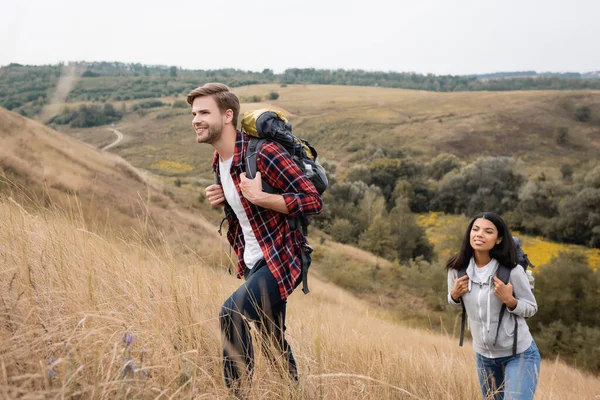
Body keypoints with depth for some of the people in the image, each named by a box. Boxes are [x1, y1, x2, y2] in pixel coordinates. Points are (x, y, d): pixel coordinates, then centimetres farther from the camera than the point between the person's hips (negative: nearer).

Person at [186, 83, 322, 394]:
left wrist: (259, 197, -29)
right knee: (274, 343, 19)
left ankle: (238, 388, -8)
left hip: (282, 259, -8)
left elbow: (313, 201, -22)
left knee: (232, 311, -25)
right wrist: (219, 201, -1)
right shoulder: (218, 163, 5)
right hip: (253, 263, 9)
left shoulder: (263, 154, -21)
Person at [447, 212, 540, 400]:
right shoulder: (457, 269, -10)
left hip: (520, 354, -4)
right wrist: (454, 295, -13)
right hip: (484, 355, 5)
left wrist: (510, 301, -27)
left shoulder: (512, 271, -21)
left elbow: (531, 308, -7)